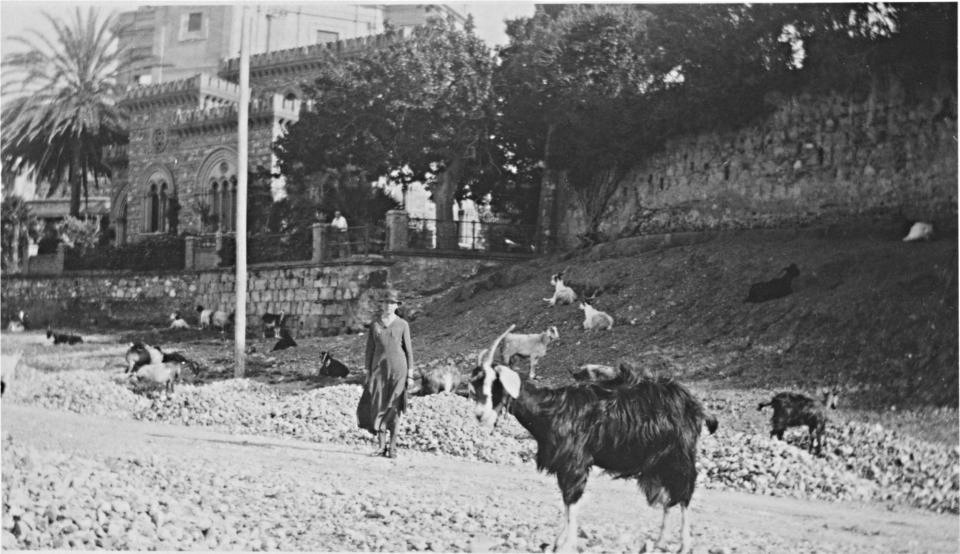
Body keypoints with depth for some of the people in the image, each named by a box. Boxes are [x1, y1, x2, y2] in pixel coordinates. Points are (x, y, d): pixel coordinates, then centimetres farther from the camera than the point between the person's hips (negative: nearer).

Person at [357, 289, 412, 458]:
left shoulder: (402, 324, 1)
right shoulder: (374, 323, 6)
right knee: (377, 406, -4)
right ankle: (381, 446, 3)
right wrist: (368, 372, 4)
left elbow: (408, 349, 3)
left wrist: (410, 373, -2)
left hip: (398, 368, -2)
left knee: (394, 407, -1)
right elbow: (370, 348, 8)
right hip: (379, 368, 2)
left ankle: (393, 446, 5)